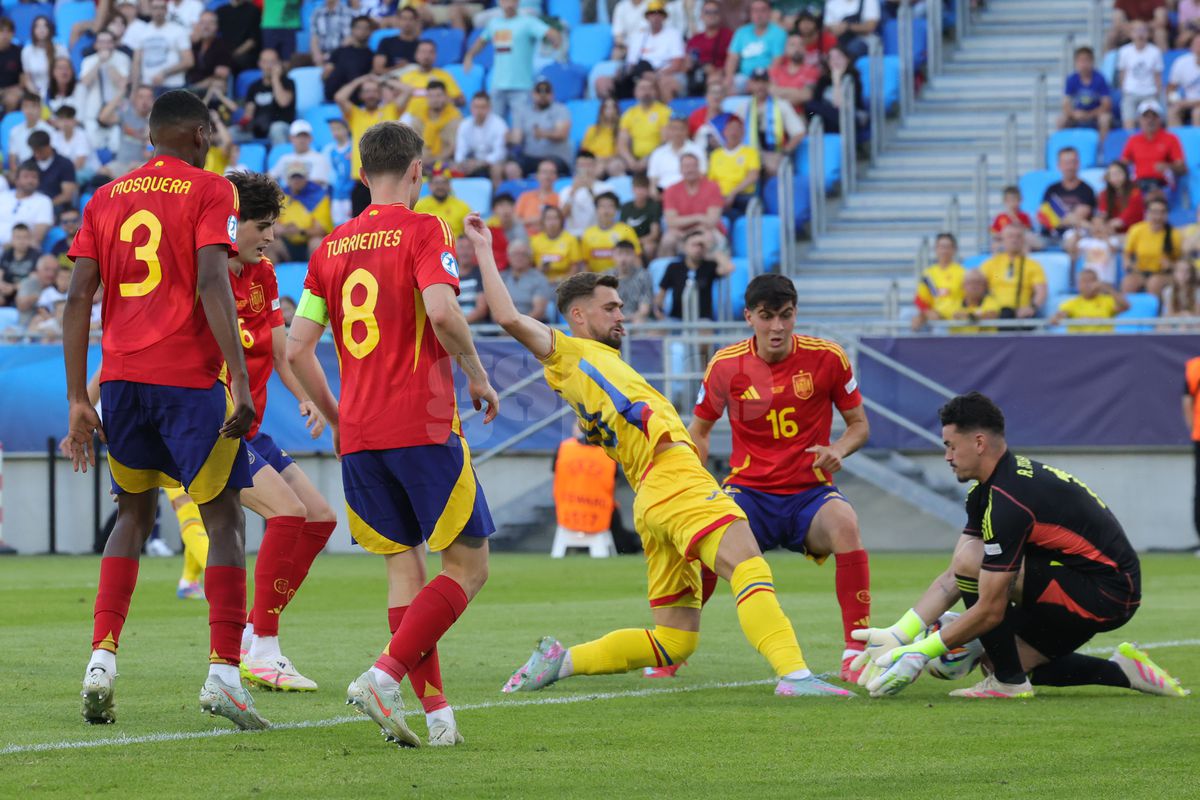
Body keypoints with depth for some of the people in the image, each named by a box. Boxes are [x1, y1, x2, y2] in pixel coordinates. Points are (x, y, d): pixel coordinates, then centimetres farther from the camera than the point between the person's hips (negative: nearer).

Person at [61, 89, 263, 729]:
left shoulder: (106, 200, 14)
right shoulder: (209, 192, -1)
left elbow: (78, 300, 8)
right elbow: (213, 285, -14)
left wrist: (78, 400, 10)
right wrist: (239, 382, -17)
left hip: (120, 378, 5)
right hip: (189, 377, -5)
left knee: (134, 514, 19)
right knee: (224, 521, 2)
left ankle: (102, 658, 5)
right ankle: (223, 671, -8)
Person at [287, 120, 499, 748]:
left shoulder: (331, 248, 11)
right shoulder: (423, 231, -5)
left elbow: (297, 349, 9)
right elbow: (442, 312, -22)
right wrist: (477, 375, -6)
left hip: (357, 437, 6)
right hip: (422, 427, -6)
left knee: (404, 566, 10)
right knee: (467, 565, 1)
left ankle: (434, 710, 1)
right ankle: (383, 678, -15)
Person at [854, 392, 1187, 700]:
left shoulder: (1009, 501, -24)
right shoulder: (986, 491, 8)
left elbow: (990, 610, -23)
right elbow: (953, 578, 8)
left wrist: (923, 651, -14)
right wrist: (898, 635, -2)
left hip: (1107, 594, -10)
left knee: (972, 561, -20)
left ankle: (1009, 682, -8)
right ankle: (1121, 672, 16)